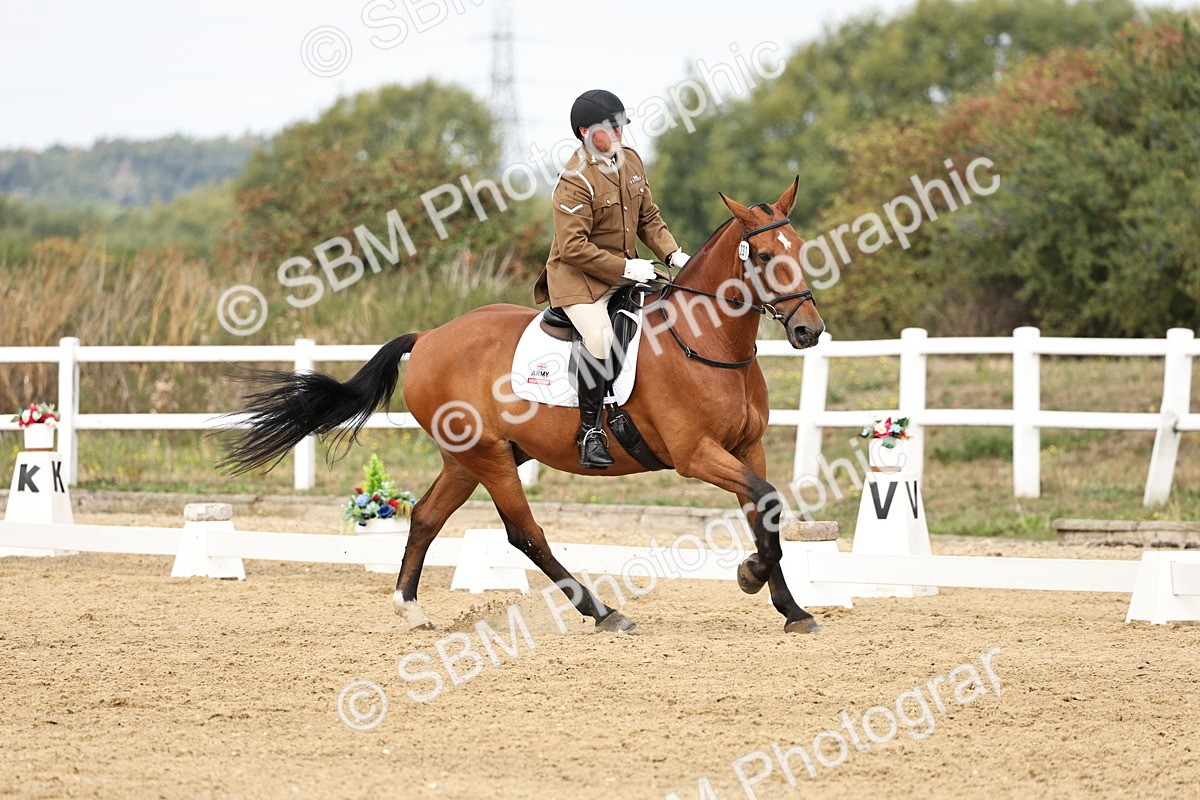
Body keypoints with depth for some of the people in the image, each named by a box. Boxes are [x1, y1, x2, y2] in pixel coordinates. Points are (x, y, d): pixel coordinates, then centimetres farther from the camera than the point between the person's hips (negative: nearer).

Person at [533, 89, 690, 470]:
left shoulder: (631, 161, 6)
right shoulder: (575, 181, -20)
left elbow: (648, 218, 15)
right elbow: (573, 247, -24)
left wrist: (672, 254, -1)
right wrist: (625, 268, -24)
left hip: (626, 271, 8)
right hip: (578, 277, -8)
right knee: (599, 337, -29)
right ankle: (590, 431, -20)